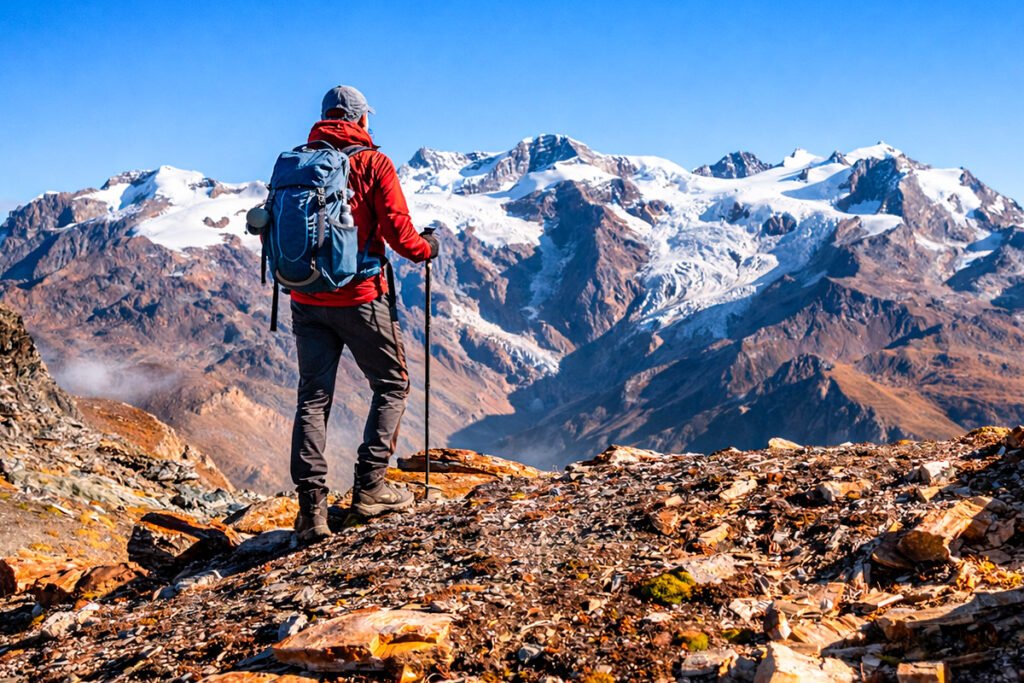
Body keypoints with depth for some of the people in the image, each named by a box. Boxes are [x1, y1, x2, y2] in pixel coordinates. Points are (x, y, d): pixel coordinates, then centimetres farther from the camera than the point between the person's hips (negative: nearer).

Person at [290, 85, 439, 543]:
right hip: (360, 298, -4)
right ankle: (370, 486, 8)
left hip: (307, 302, 4)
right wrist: (427, 248, 10)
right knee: (392, 385, 14)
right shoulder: (372, 164, -5)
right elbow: (398, 232, -11)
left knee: (312, 398, 8)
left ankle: (311, 504, -1)